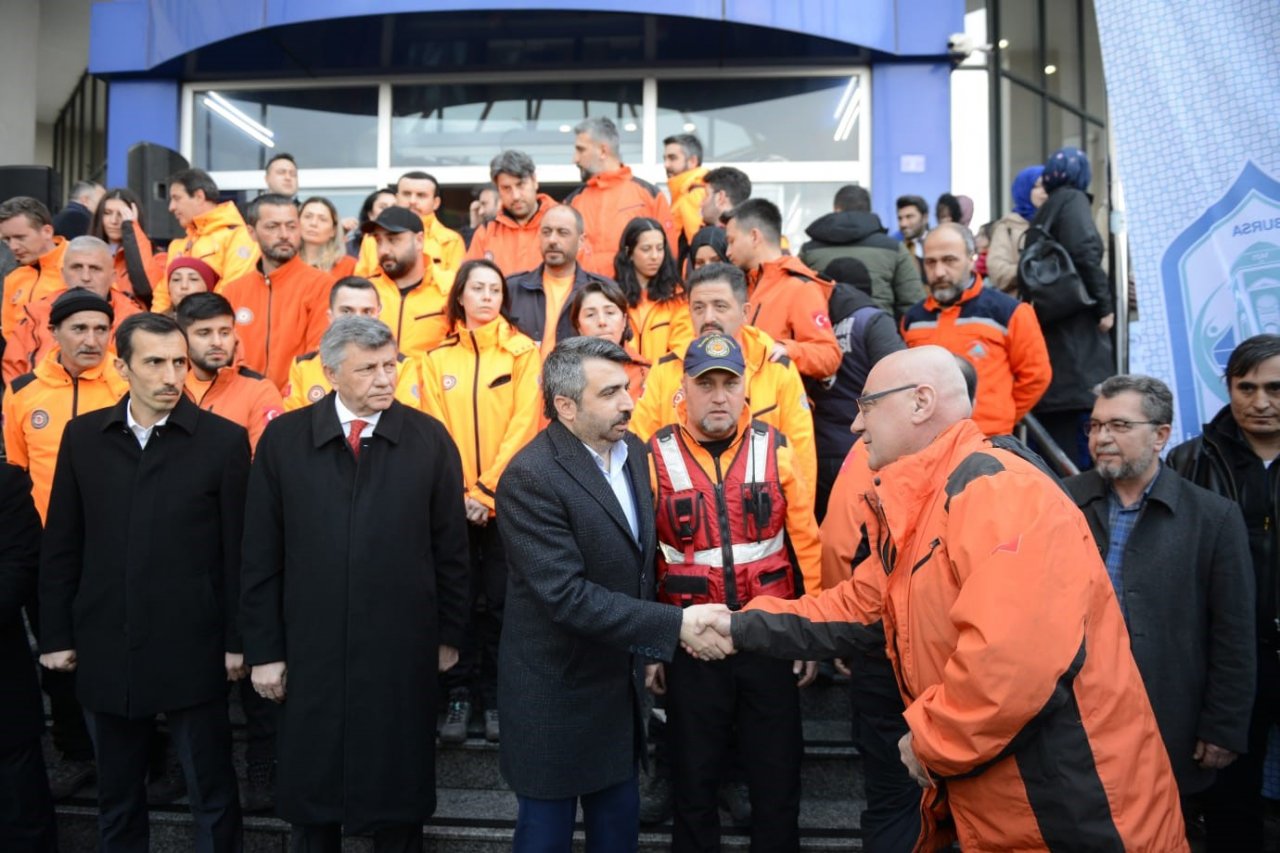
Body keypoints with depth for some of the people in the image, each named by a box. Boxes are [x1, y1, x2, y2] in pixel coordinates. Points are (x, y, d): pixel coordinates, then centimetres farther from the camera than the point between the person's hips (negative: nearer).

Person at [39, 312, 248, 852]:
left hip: (192, 648, -3)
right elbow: (60, 545, 7)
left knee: (212, 792, 8)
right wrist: (56, 634, 5)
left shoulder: (224, 440, -5)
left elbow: (238, 550, -5)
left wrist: (238, 640, -5)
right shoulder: (82, 436, 4)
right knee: (116, 796, 18)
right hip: (104, 648, 3)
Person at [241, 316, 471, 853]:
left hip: (403, 653, 0)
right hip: (311, 650, 1)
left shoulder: (429, 438, -3)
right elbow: (261, 555, 0)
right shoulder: (284, 438, -2)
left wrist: (448, 634, 3)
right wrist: (263, 649, -1)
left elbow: (450, 547, 2)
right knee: (311, 794, 16)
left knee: (400, 796, 13)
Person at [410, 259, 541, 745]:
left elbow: (523, 423, -6)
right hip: (453, 501, 1)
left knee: (500, 600, 4)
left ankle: (496, 697, 18)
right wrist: (459, 492, -10)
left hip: (505, 500, -1)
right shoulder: (437, 358, 7)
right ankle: (459, 697, 18)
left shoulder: (523, 352, 1)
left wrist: (487, 490, -12)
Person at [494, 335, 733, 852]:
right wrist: (673, 625, -25)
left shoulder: (633, 451, 2)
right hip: (556, 691, -7)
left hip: (620, 683, 7)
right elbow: (567, 595, -27)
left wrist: (647, 648, 12)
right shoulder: (530, 478, -23)